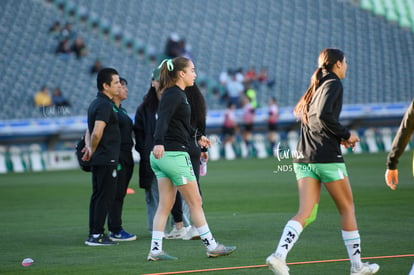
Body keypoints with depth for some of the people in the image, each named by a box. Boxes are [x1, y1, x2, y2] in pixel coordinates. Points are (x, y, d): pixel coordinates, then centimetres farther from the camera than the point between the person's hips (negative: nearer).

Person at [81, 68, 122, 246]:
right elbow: (97, 133, -24)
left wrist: (89, 148, 5)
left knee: (97, 196, 12)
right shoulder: (105, 105, -15)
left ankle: (93, 234, 15)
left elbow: (90, 132, 21)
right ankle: (97, 235, -7)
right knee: (105, 196, -7)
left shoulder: (96, 104, 17)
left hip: (98, 159, 10)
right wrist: (92, 150, -9)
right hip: (106, 159, -10)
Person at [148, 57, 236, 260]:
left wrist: (197, 138, 43)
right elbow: (163, 119, -29)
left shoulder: (176, 94, 17)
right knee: (195, 202, 0)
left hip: (161, 156, 10)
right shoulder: (174, 94, -13)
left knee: (165, 204, 6)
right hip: (174, 154, -10)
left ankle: (155, 250, 2)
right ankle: (211, 246, 8)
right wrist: (159, 142, -44)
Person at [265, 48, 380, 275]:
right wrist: (345, 135, -9)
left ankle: (279, 255, -22)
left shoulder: (316, 87, 18)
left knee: (306, 214, -1)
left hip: (303, 158, 7)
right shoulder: (334, 84, -6)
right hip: (327, 158, -7)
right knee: (347, 209, 8)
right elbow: (324, 114, -21)